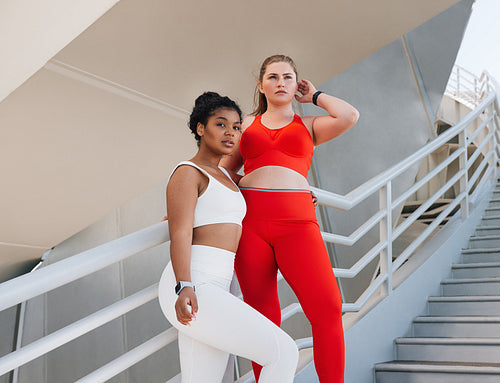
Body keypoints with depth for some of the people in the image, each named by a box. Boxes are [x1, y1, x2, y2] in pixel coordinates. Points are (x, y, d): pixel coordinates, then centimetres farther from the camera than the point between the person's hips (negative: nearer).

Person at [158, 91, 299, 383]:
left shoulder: (223, 177, 25)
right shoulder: (187, 173, -1)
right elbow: (180, 234, -14)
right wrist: (185, 288, -27)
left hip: (211, 293, 9)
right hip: (190, 293, -9)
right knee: (284, 353, -13)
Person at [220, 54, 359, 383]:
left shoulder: (308, 126, 17)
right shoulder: (247, 125, 20)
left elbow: (350, 116, 0)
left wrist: (315, 96, 15)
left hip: (296, 223, -1)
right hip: (250, 221, 1)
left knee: (327, 307, -14)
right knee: (262, 315, 2)